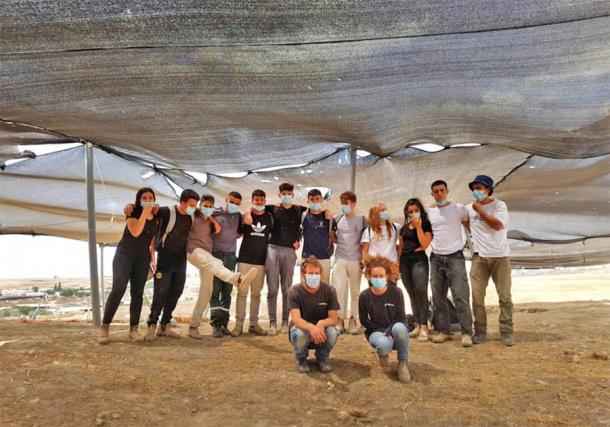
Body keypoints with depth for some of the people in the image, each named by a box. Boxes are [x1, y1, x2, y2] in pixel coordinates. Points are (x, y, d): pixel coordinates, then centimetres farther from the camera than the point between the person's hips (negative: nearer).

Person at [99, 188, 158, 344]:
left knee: (138, 293, 1)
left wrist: (152, 258, 10)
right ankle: (104, 328, -11)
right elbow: (135, 232, -23)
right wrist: (145, 213, -23)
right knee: (118, 289, -15)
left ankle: (133, 329, 6)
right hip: (124, 254, -4)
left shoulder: (156, 218, 10)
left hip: (142, 258, 4)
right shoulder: (133, 213, -4)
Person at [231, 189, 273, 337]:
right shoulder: (246, 215, 3)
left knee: (256, 293, 8)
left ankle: (254, 324, 16)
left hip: (261, 260, 2)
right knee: (242, 292, -2)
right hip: (245, 259, -2)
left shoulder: (270, 217, 8)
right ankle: (239, 324, 4)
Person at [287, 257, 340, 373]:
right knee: (300, 334, -36)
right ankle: (301, 359, 1)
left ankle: (322, 358, 3)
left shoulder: (329, 290, -12)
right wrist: (311, 327, -49)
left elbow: (333, 319, -15)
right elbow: (296, 319, -27)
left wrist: (321, 324, -40)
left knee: (333, 333, -32)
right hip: (302, 328, -1)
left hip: (321, 329, 2)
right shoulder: (294, 291, -17)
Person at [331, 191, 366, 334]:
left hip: (356, 260, -1)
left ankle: (354, 321, 14)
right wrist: (340, 243, 3)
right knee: (338, 288, -3)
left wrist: (365, 258, -3)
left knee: (355, 290, 5)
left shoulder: (362, 220, 2)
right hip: (340, 259, 2)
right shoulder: (337, 219, 7)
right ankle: (339, 320, 7)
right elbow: (332, 235, 19)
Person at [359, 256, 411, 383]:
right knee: (384, 345, -36)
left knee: (400, 328, -37)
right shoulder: (364, 296, -9)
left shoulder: (396, 292, -11)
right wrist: (382, 331, -14)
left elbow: (401, 318, -7)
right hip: (376, 331, 0)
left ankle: (403, 363, -12)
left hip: (394, 330, 0)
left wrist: (389, 330, -23)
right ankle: (383, 355, 6)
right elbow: (364, 320, -2)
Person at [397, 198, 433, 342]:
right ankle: (417, 325, 13)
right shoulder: (404, 228, 17)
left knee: (421, 291, -16)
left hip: (419, 261, -6)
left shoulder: (426, 225, 1)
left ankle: (424, 326, -13)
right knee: (412, 294, 7)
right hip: (405, 262, 6)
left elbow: (424, 244, -12)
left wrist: (418, 227, -11)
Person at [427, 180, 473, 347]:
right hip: (436, 258, 5)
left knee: (460, 297, -8)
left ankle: (466, 333, -1)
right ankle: (443, 331, 17)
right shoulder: (430, 213, 11)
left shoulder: (459, 209, 0)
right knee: (438, 297, 8)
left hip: (455, 257, -4)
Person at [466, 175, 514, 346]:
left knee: (505, 296, 3)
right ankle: (480, 332, 11)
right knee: (477, 296, 2)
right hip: (479, 257, 3)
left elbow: (498, 225, -17)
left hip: (500, 256, -2)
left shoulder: (499, 205, -1)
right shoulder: (469, 208, 8)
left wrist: (480, 210, -15)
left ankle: (507, 332, 11)